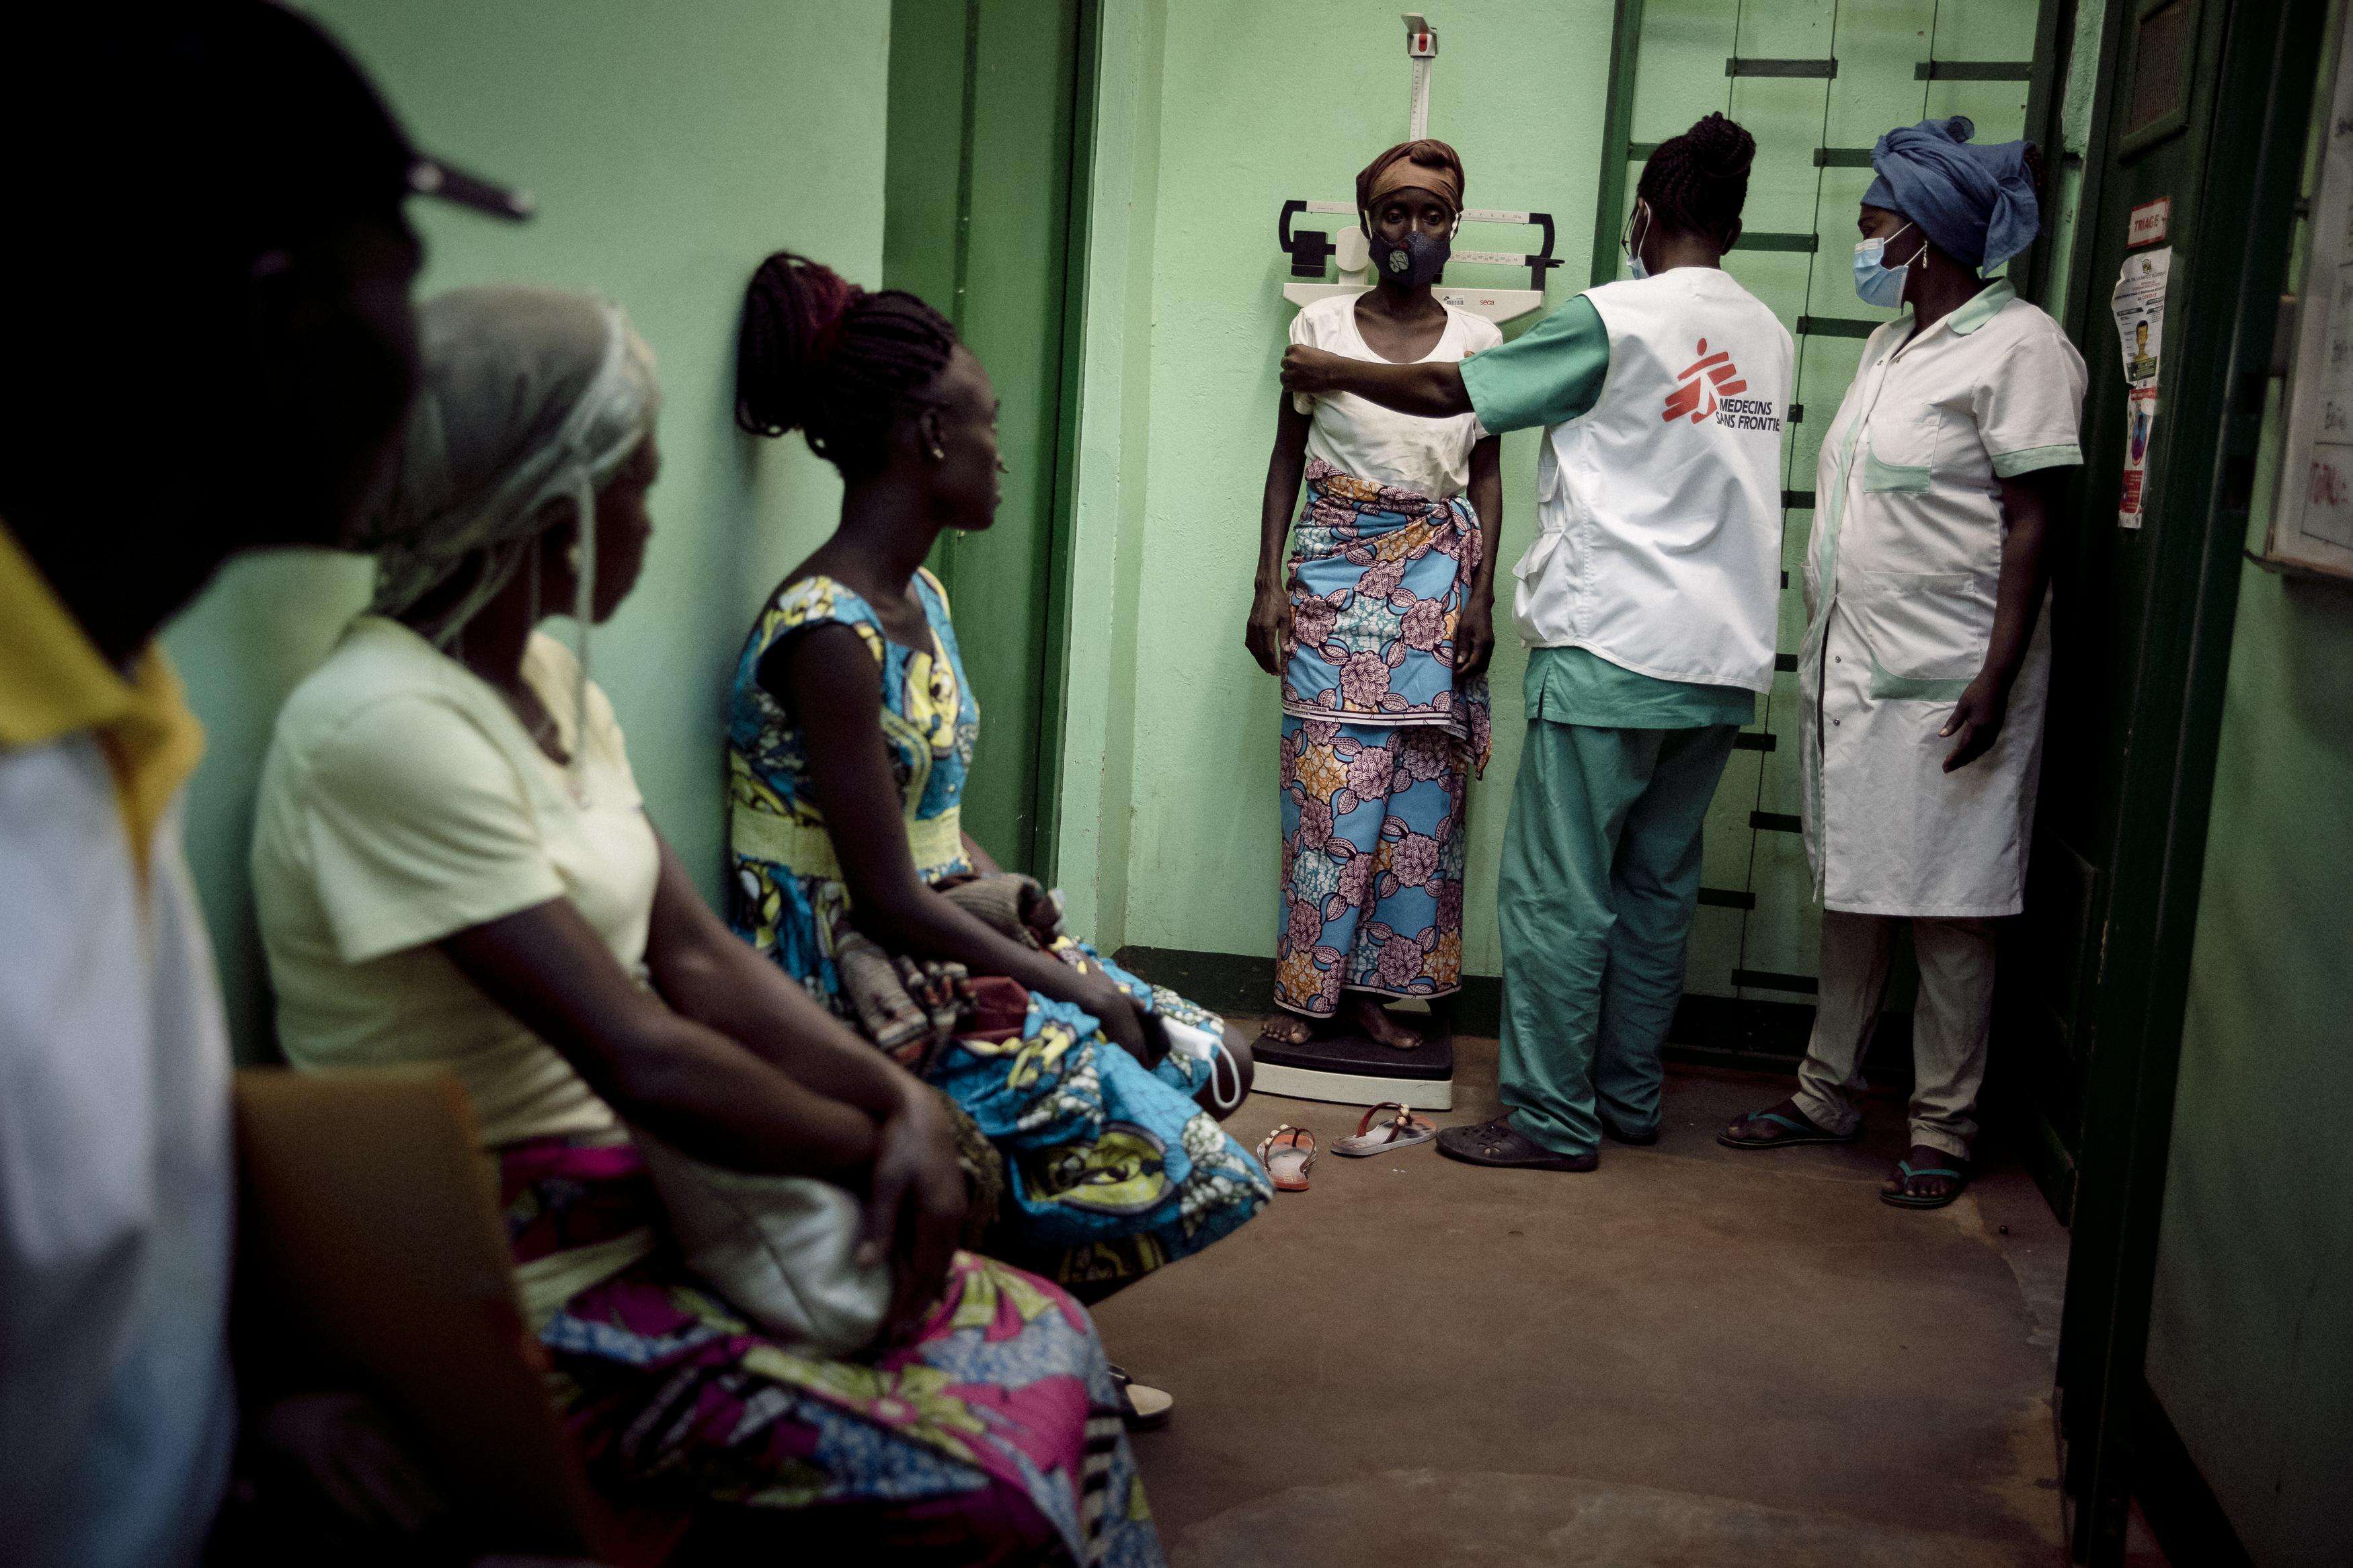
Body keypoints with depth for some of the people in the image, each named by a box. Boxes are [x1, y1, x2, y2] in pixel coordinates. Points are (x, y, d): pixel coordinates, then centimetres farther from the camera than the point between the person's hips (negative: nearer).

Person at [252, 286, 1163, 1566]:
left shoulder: (546, 680, 7)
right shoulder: (385, 727, -23)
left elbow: (696, 960, 4)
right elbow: (644, 1063, -25)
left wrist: (905, 1102, -11)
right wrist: (885, 1149, -11)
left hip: (642, 1204, 9)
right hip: (519, 1297, -9)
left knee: (1046, 1347, 2)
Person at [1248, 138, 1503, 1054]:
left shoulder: (1478, 340, 7)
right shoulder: (1321, 326, 4)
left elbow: (1487, 476, 9)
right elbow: (1287, 460, 7)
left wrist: (1482, 597, 0)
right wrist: (1269, 584, -1)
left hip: (1438, 576, 2)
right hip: (1335, 567, -1)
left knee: (1421, 790, 0)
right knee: (1332, 783, -6)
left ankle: (1372, 987, 10)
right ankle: (1306, 991, 5)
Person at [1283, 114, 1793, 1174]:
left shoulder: (1615, 317, -8)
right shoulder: (1768, 338, 11)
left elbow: (1450, 393, -2)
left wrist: (1331, 371, 12)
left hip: (1612, 653, -7)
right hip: (1724, 660, 7)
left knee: (1557, 889, -1)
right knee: (1658, 885, 14)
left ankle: (1553, 1119, 4)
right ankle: (1629, 1096, 22)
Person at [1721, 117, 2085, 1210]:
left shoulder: (2018, 347, -10)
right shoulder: (1890, 347, 16)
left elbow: (2032, 523, -14)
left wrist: (1998, 679, -20)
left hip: (1945, 686, -8)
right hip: (1853, 670, 8)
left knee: (1946, 911, 0)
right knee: (1849, 893, 14)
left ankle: (1944, 1128, 11)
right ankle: (1827, 1095, 25)